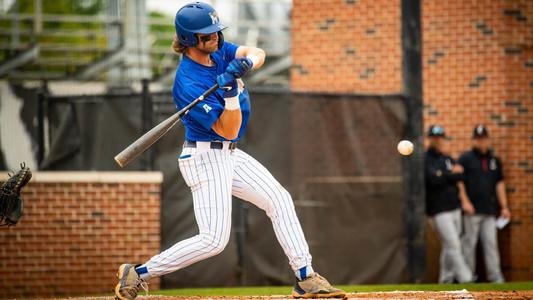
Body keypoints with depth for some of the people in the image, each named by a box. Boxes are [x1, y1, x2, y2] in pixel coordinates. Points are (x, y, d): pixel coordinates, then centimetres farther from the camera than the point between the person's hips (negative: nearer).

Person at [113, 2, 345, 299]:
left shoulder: (217, 50, 0)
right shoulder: (188, 83, -24)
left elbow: (258, 54, -5)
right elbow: (228, 130, -22)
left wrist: (247, 62, -27)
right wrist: (232, 94, -37)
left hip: (229, 154, 9)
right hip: (206, 158, -9)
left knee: (280, 199, 7)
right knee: (214, 239, -14)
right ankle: (138, 273, -6)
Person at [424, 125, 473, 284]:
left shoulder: (447, 159, 17)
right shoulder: (424, 159, -5)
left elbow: (460, 176, 3)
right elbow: (433, 179, -19)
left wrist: (445, 175, -11)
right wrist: (452, 174, -6)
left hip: (454, 207, 7)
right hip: (438, 210, -7)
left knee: (450, 246, 9)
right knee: (452, 245, -12)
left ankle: (446, 281, 15)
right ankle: (466, 279, -15)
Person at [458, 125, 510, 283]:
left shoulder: (494, 160, 16)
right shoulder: (466, 158, 2)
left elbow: (499, 184, 16)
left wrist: (504, 206, 10)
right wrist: (465, 201, -14)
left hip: (490, 210, 4)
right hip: (472, 210, -4)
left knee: (491, 243, 1)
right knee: (469, 243, -2)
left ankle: (495, 276, 0)